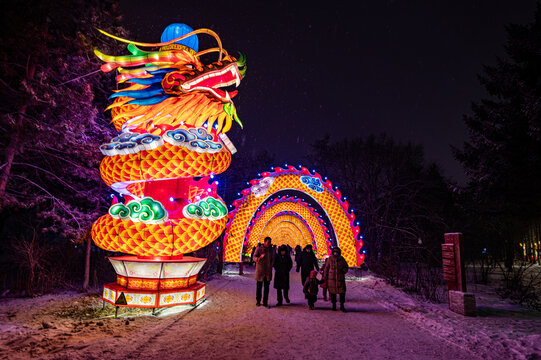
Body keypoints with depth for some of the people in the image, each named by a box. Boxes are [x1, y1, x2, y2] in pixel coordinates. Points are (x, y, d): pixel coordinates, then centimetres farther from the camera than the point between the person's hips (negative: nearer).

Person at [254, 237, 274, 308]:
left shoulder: (271, 250, 7)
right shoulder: (259, 248, -3)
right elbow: (254, 257, -12)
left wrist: (270, 266, 6)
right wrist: (259, 257, -32)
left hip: (268, 271, 3)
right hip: (260, 270, -3)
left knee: (266, 287, 2)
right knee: (259, 286, 6)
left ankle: (265, 302, 8)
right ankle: (258, 301, 19)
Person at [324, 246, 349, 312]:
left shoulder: (342, 259, 0)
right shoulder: (330, 259, -3)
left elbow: (346, 267, 12)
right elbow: (326, 268, 5)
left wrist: (343, 271, -8)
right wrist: (325, 277, 5)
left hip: (340, 278, 1)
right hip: (332, 278, -1)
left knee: (342, 292, -3)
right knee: (332, 292, 5)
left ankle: (342, 306, 9)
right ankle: (334, 305, 20)